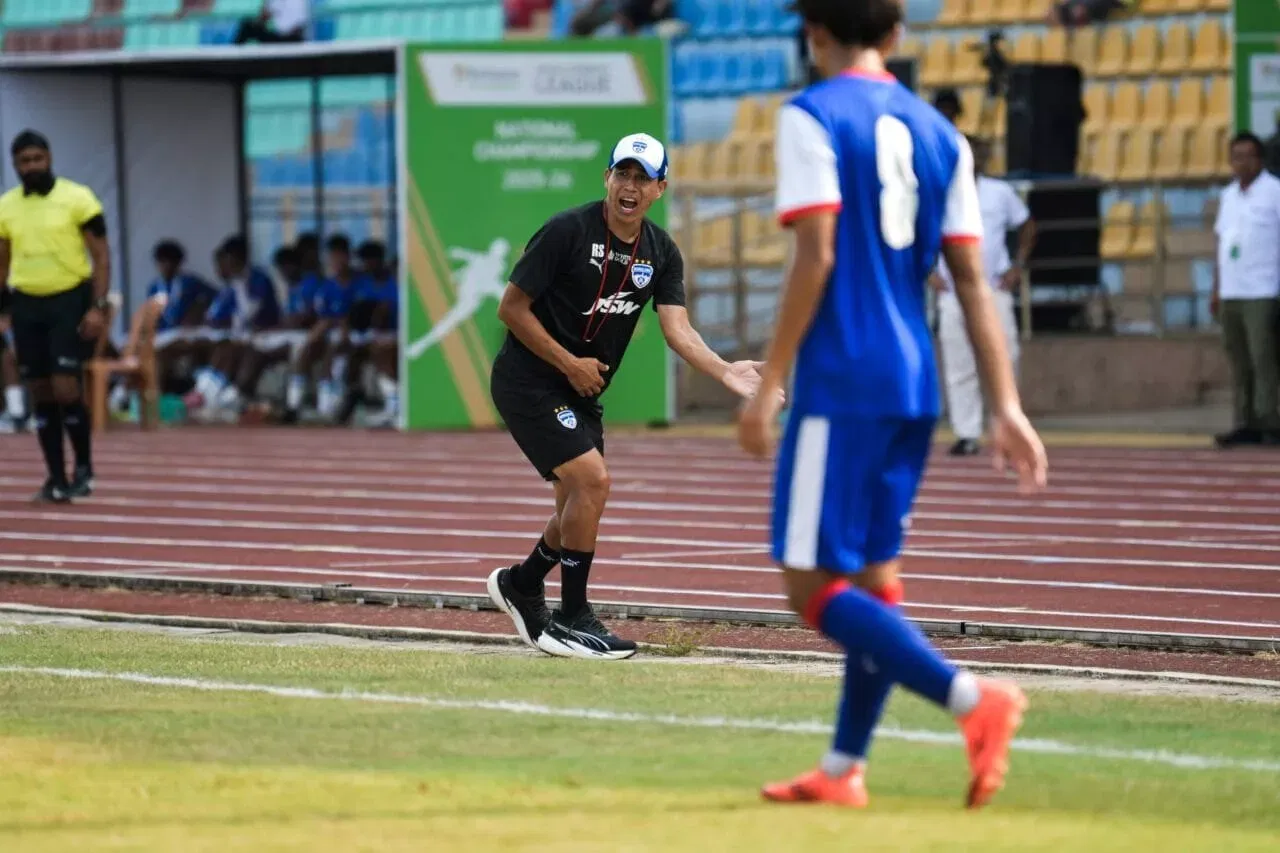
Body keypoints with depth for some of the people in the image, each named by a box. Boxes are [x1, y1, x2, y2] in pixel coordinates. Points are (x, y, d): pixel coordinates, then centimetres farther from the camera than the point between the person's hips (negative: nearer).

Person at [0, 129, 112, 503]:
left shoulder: (77, 198, -7)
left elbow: (101, 255, -5)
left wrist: (98, 307, -14)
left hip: (70, 301, -4)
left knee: (65, 388, -13)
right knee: (41, 394, 4)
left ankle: (84, 468, 5)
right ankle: (57, 479, 10)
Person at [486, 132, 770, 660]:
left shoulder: (661, 253, 1)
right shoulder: (568, 231, -17)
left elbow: (678, 329, -10)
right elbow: (512, 308, -14)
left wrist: (725, 372, -27)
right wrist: (569, 364, -16)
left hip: (581, 392, 8)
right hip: (527, 380, -8)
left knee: (581, 504, 13)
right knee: (592, 479, -19)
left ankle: (521, 584, 39)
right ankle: (572, 620, -11)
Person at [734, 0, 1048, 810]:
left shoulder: (811, 117, -6)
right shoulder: (940, 134, 13)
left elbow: (815, 258, -15)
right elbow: (973, 280, 9)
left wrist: (769, 385, -12)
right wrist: (1007, 408, 7)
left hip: (841, 383, -7)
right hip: (914, 386, 7)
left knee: (812, 584, -6)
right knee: (874, 572, 15)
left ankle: (972, 698, -22)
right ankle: (844, 769, 17)